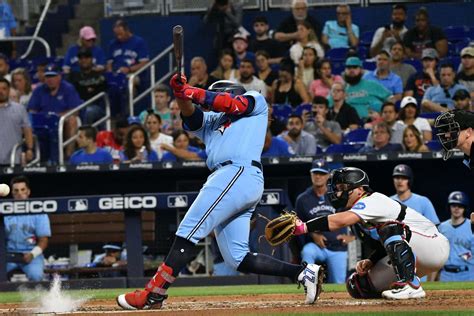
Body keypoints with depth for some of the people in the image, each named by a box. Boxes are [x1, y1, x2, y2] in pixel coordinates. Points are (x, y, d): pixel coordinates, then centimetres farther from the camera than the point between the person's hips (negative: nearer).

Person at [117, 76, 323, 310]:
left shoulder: (255, 101, 17)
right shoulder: (211, 121, 33)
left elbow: (232, 104, -2)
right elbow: (190, 117, 14)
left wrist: (194, 93, -4)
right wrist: (181, 95, -4)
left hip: (239, 172, -8)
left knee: (188, 232, -14)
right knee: (237, 259, 1)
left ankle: (153, 294, -18)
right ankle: (304, 272, 1)